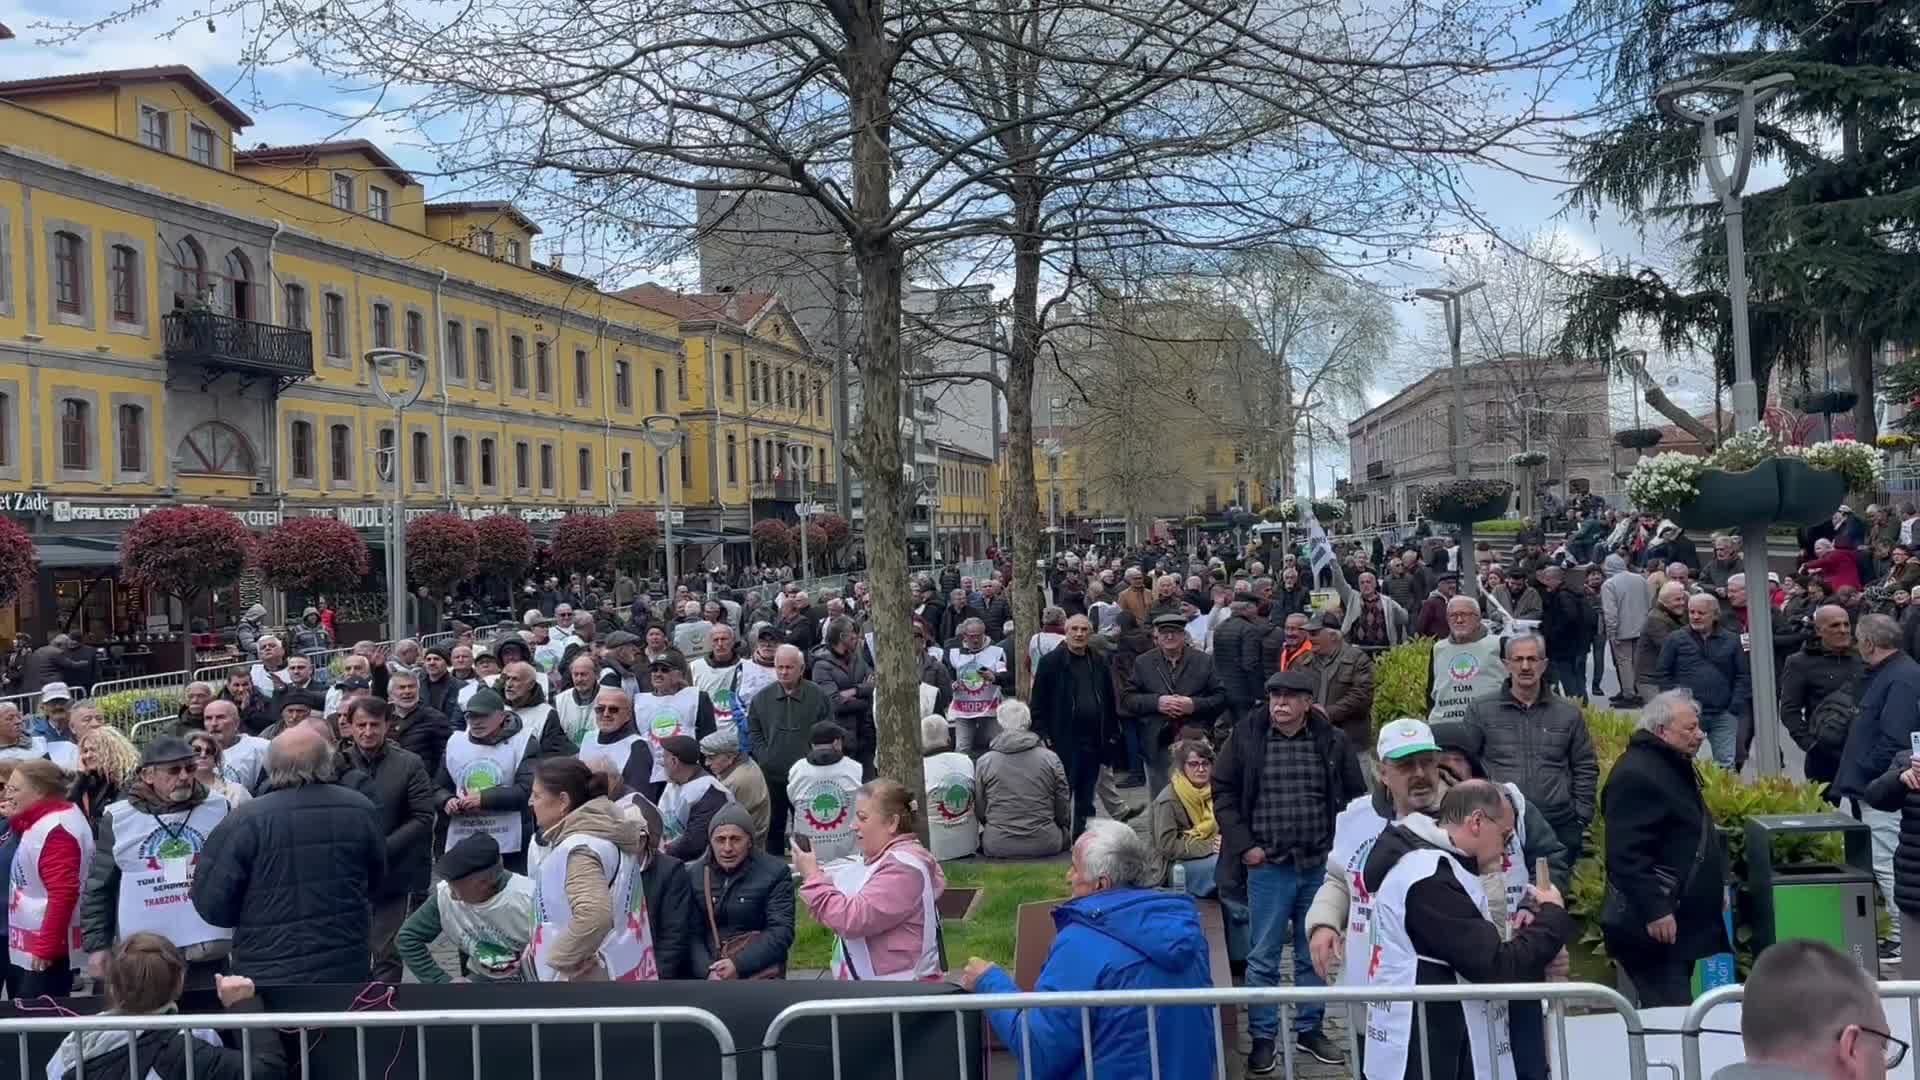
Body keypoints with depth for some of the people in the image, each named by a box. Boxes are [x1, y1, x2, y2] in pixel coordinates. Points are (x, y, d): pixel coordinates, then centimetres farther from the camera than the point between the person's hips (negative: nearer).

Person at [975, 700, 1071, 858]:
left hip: (997, 847, 0)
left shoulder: (984, 762, -2)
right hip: (1045, 845, 1)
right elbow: (1063, 810, 3)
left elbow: (979, 811, 5)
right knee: (1064, 833, 29)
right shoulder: (1051, 759, -2)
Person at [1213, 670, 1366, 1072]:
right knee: (1263, 956, 4)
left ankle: (1309, 1028, 27)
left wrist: (1340, 844, 0)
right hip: (1268, 866, -2)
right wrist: (1244, 845, -6)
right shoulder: (1245, 737, -4)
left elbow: (1355, 795, 8)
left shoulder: (1333, 741, 0)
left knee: (1314, 953, 13)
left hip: (1320, 866, 2)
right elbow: (1223, 792, 1)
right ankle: (1262, 1036, 14)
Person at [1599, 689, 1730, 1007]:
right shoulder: (1635, 774, -17)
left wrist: (1714, 890, 25)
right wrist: (1654, 911, -25)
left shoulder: (1674, 766, 17)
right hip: (1653, 927, -11)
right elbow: (1626, 856, -23)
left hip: (1681, 921, 11)